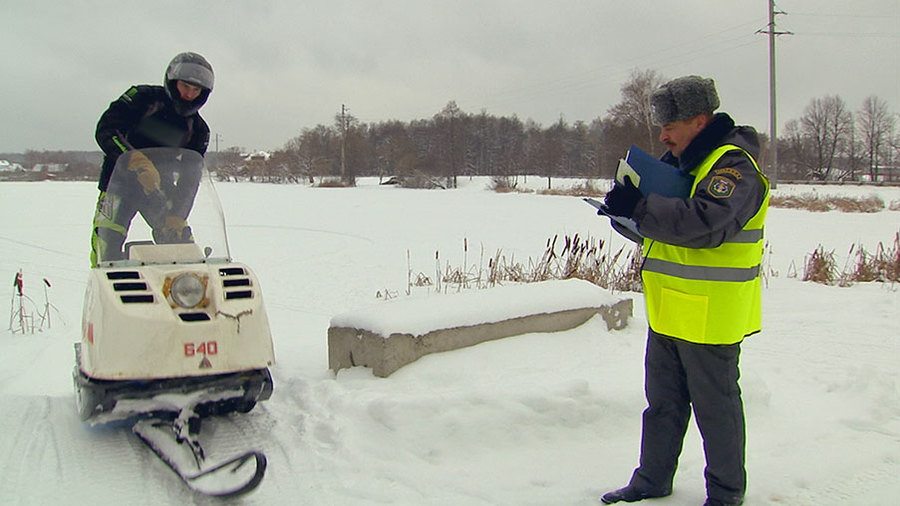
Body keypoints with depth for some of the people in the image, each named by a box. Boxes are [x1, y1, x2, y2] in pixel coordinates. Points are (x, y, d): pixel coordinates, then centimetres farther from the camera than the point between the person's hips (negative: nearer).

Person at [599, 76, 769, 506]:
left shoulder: (734, 166, -14)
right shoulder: (678, 163, 15)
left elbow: (703, 222, -30)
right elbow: (654, 230, 16)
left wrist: (639, 207, -26)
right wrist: (625, 211, -5)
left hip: (711, 315, -8)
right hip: (668, 312, 9)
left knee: (716, 406, 6)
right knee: (663, 403, 17)